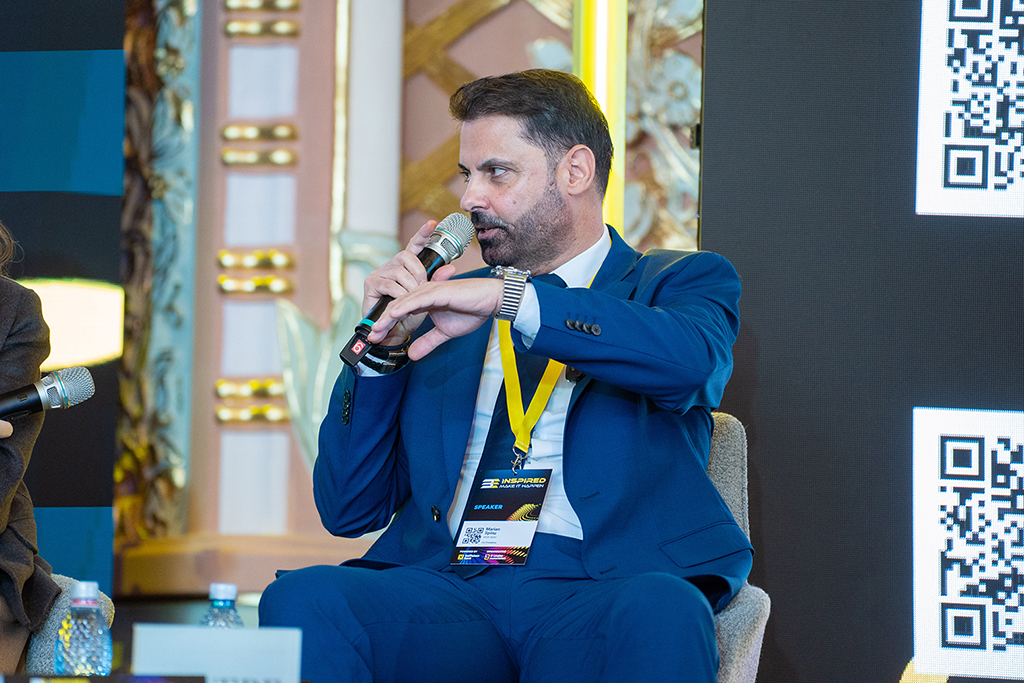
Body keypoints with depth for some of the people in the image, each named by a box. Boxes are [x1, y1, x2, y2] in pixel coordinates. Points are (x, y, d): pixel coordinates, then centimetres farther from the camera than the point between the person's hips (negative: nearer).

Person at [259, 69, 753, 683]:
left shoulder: (679, 283, 16)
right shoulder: (444, 306, 24)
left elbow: (692, 359, -12)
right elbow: (349, 511, 20)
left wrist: (511, 299, -17)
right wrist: (382, 347, 8)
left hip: (594, 594, -3)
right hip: (441, 583, 3)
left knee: (660, 613, -39)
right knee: (301, 601, -28)